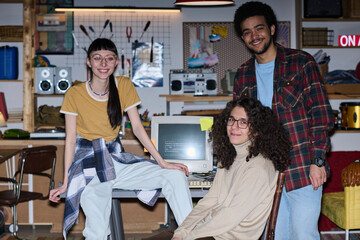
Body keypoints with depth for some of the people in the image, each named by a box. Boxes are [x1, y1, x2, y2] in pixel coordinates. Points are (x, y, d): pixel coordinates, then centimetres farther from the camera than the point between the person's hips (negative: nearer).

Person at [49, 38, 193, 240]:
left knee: (176, 176, -13)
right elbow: (70, 139, -3)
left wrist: (163, 163, -4)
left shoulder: (125, 86, 2)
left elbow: (137, 128, 3)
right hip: (89, 162, -3)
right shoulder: (75, 94, -6)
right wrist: (65, 182, -6)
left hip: (117, 159, 4)